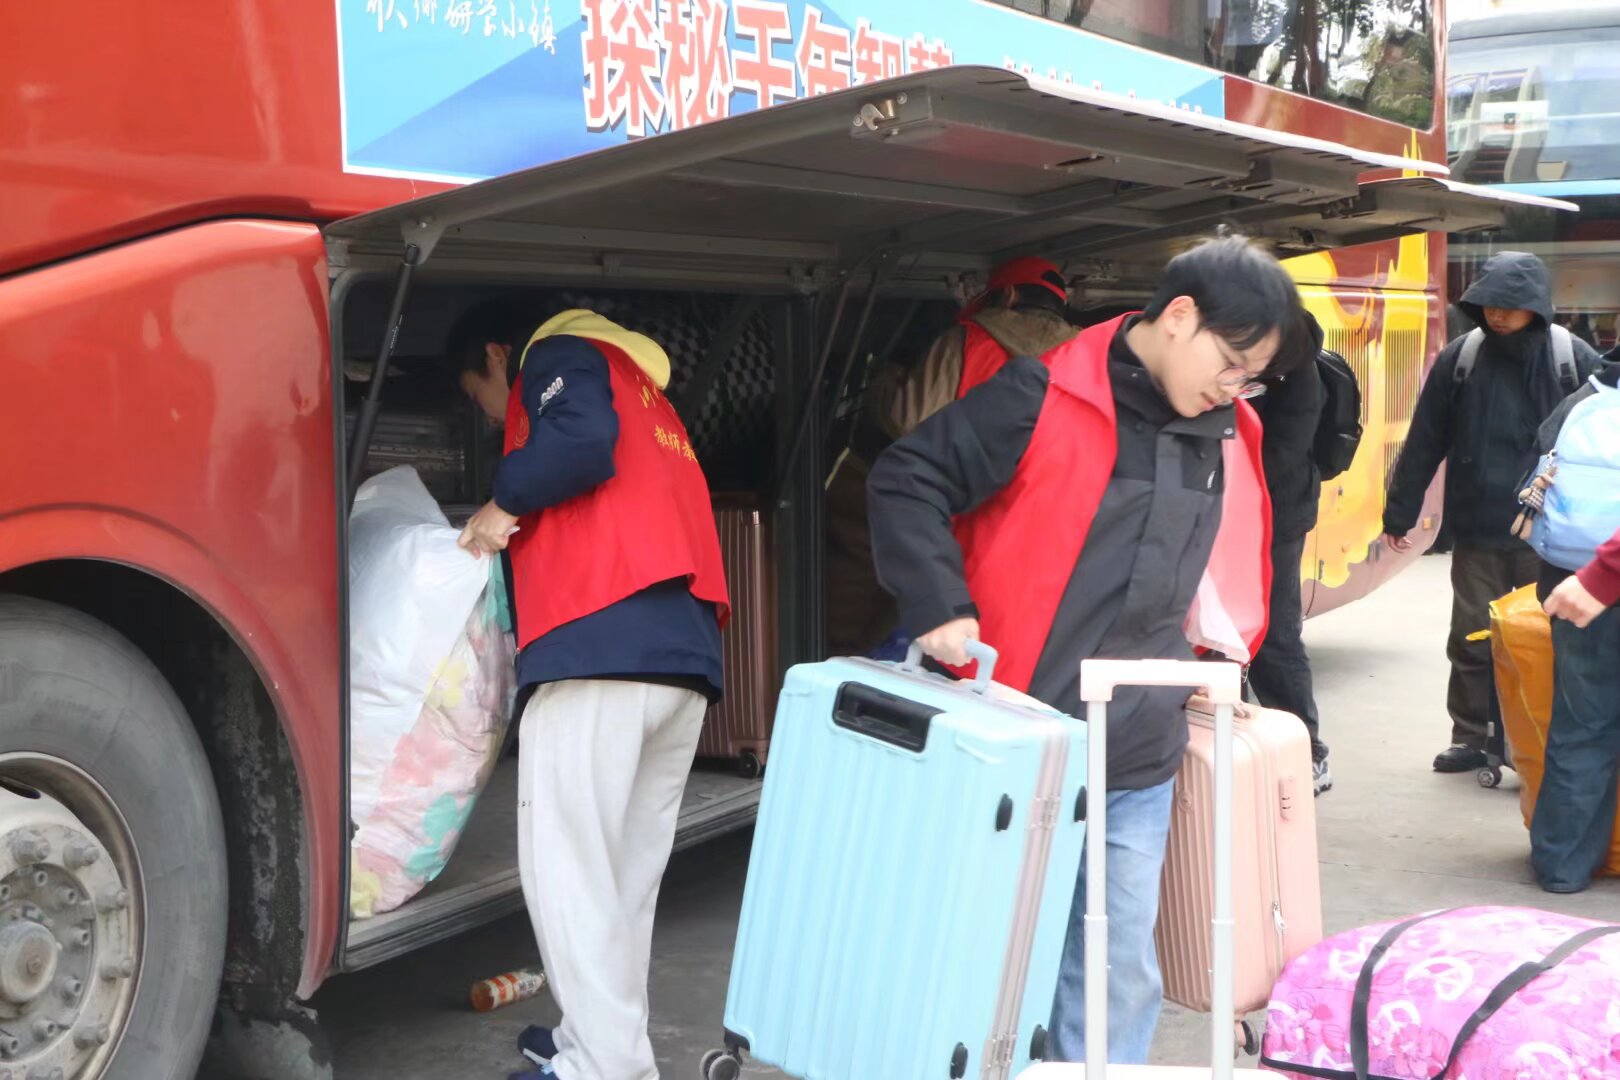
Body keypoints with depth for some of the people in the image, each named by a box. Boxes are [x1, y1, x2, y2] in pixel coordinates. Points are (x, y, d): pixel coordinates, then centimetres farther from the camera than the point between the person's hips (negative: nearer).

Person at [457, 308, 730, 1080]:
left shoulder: (562, 354, 9)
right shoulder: (646, 399, 34)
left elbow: (583, 440, -12)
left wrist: (504, 502, 1)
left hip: (602, 643, -9)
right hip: (686, 654, 9)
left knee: (568, 869, -4)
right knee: (626, 873, 14)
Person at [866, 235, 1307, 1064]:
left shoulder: (1231, 433, 9)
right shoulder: (1043, 399, -12)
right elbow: (906, 480, -10)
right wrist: (940, 608, -17)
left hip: (1139, 760, 5)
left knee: (1122, 966, 9)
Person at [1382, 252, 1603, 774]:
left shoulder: (1575, 359, -3)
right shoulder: (1459, 360, -1)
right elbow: (1423, 443, 3)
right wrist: (1399, 513, 5)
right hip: (1477, 534, 1)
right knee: (1472, 638, 8)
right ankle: (1470, 736, 20)